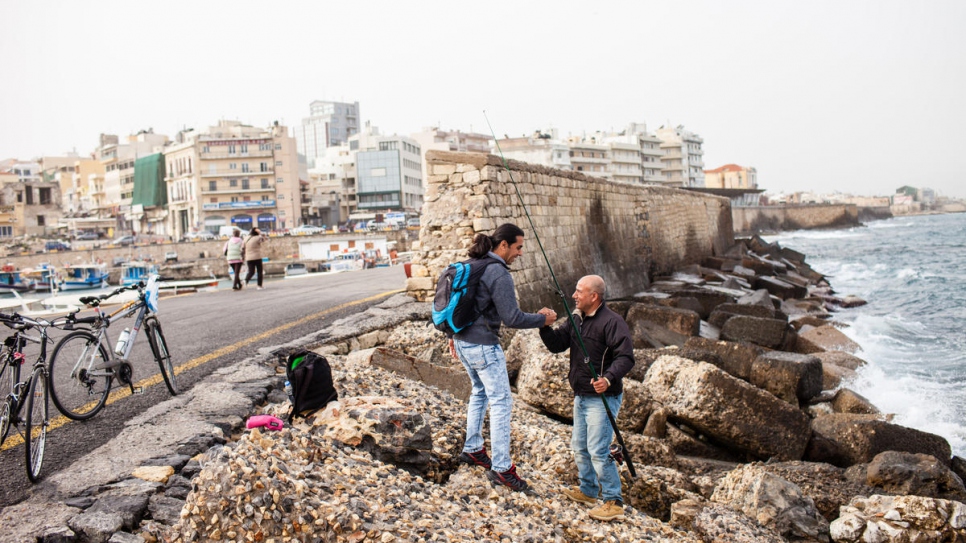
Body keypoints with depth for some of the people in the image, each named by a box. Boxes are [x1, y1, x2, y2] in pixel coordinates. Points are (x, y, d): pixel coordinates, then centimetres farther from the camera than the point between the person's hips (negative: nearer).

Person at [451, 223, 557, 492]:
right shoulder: (499, 273, -18)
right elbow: (512, 318, -21)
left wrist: (455, 335, 25)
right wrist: (542, 319, -7)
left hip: (462, 341, 10)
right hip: (483, 346, -9)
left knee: (480, 392, 25)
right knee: (501, 402, -2)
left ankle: (472, 449, 34)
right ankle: (501, 468, 0)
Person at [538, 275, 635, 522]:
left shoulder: (612, 321, -18)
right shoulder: (576, 319, 8)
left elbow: (626, 357, -25)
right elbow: (557, 344, 4)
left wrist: (609, 378, -40)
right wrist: (545, 326, -13)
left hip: (602, 397, -9)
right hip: (581, 396, 9)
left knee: (598, 450, -9)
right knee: (579, 446, 19)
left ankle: (614, 502, 3)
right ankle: (588, 490, 36)